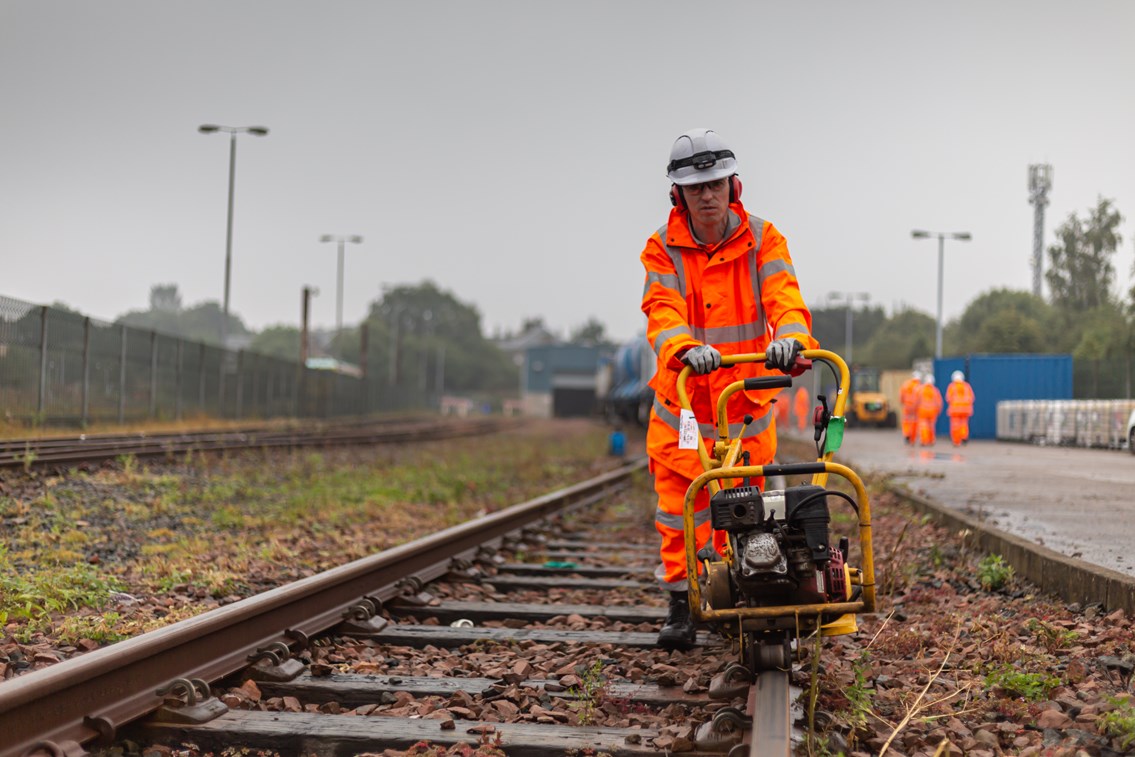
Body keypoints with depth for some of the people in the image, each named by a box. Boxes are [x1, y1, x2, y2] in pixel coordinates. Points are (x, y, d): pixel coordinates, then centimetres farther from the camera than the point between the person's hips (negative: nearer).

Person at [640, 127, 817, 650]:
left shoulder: (762, 239, -4)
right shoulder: (662, 249, -5)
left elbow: (784, 297, -19)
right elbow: (662, 312, -21)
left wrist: (790, 336, -42)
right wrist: (686, 347, -43)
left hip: (748, 395, 1)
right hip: (683, 397, -1)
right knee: (679, 498, -3)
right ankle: (681, 602, 9)